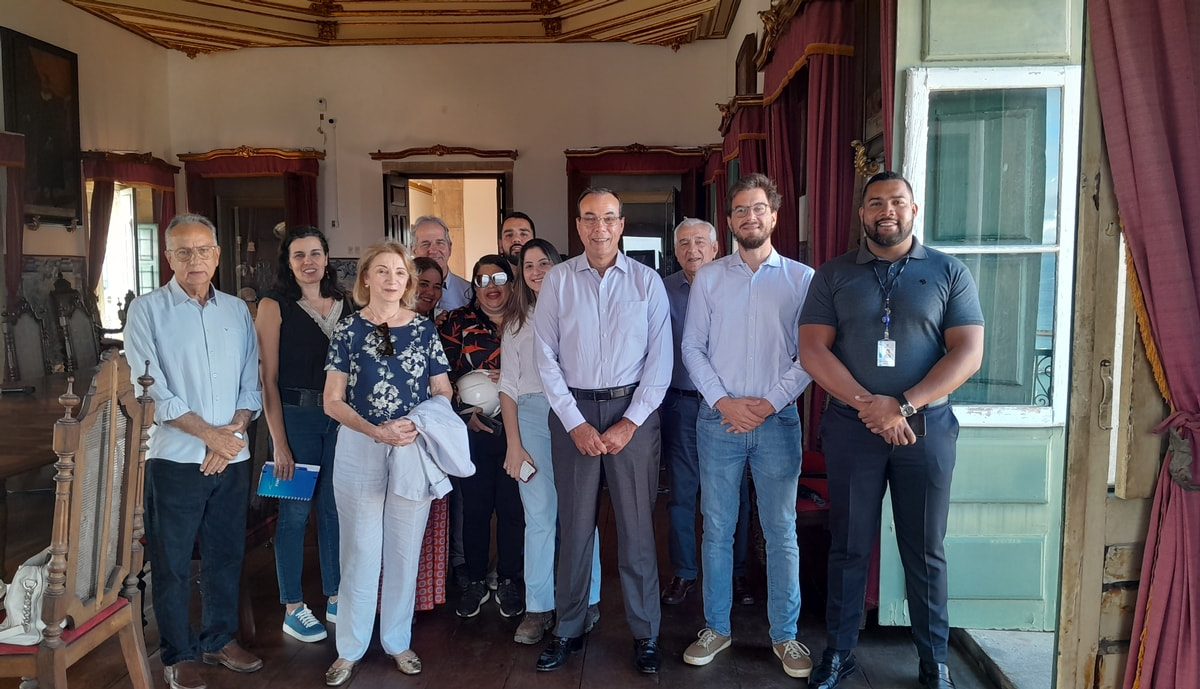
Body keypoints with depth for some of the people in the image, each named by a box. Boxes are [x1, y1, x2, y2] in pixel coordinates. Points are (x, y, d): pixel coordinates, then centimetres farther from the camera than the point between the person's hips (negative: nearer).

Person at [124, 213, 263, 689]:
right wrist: (211, 435, -13)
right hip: (174, 458, -3)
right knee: (172, 563, 6)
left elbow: (250, 385, 8)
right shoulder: (147, 311, -4)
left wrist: (234, 431, -9)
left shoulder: (237, 310, 8)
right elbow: (151, 390, -11)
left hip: (232, 457, 4)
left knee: (225, 555, 13)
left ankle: (219, 639, 30)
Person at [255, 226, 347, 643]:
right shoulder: (274, 307, -4)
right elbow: (268, 379, -7)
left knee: (334, 508, 10)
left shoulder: (343, 305, 8)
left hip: (340, 418, 4)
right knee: (295, 512, 3)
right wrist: (279, 443, -11)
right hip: (295, 417, -4)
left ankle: (334, 598, 24)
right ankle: (293, 609, 16)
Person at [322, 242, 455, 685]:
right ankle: (350, 649, 18)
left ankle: (398, 641, 25)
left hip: (415, 449, 2)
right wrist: (376, 431, -17)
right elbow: (332, 401, -3)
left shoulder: (424, 329, 3)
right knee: (360, 551, 4)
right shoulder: (348, 329, -1)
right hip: (359, 450, -1)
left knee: (405, 550, 10)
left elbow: (443, 392, 6)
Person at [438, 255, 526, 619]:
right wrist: (466, 412, -9)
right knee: (475, 507, 6)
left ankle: (509, 581, 22)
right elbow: (444, 376, 1)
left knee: (512, 506, 4)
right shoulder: (457, 322, 5)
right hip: (472, 429, 0)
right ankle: (475, 582, 23)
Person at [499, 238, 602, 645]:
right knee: (539, 516, 1)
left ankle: (586, 602, 14)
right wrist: (514, 443, 2)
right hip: (531, 415, 2)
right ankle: (538, 608, 9)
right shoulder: (515, 321, 15)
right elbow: (508, 384, 10)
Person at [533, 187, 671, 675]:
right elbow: (546, 358, 1)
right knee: (575, 524, 7)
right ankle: (568, 630, 21)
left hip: (633, 410, 0)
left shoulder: (647, 281, 2)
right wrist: (576, 424, -6)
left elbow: (660, 358, 0)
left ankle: (645, 634, 18)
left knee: (636, 524, 4)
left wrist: (629, 423, -7)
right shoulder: (558, 280, 3)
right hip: (572, 410, 1)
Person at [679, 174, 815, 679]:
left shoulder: (801, 278, 3)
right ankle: (716, 628, 22)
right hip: (719, 418, 1)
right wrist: (723, 401, -8)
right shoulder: (709, 278, 6)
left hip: (777, 420, -1)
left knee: (781, 532, 6)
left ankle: (785, 635, 21)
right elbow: (692, 347, 3)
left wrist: (770, 401, -10)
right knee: (717, 530, 8)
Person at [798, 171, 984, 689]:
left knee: (926, 551, 9)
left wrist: (904, 406, -15)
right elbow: (812, 349, -3)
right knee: (849, 548, 9)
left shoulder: (949, 273, 4)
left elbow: (968, 352, -4)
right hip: (851, 427, 0)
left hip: (926, 428, 0)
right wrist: (867, 403, -14)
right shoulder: (833, 276, 5)